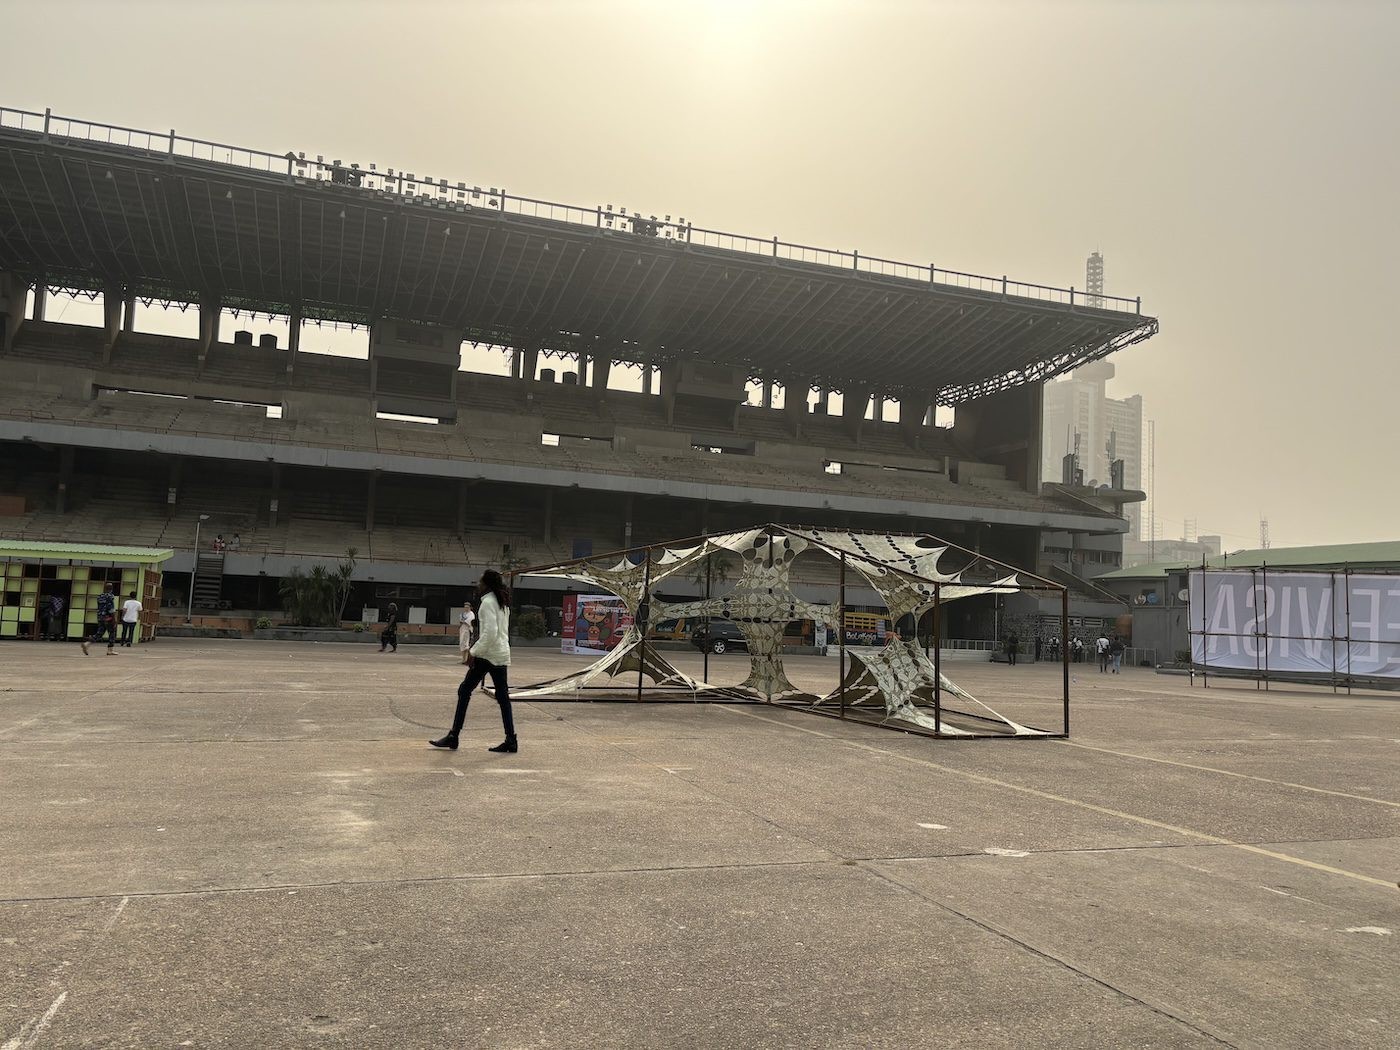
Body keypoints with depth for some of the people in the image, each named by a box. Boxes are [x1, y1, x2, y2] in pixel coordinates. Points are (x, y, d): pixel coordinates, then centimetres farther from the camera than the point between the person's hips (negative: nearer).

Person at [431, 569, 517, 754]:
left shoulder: (488, 602, -12)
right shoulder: (503, 603, 14)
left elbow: (490, 632, -22)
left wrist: (473, 652, -17)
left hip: (488, 654, -8)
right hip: (502, 654, 8)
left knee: (464, 691, 0)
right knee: (502, 697, 8)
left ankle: (453, 738, 3)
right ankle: (511, 741, 6)